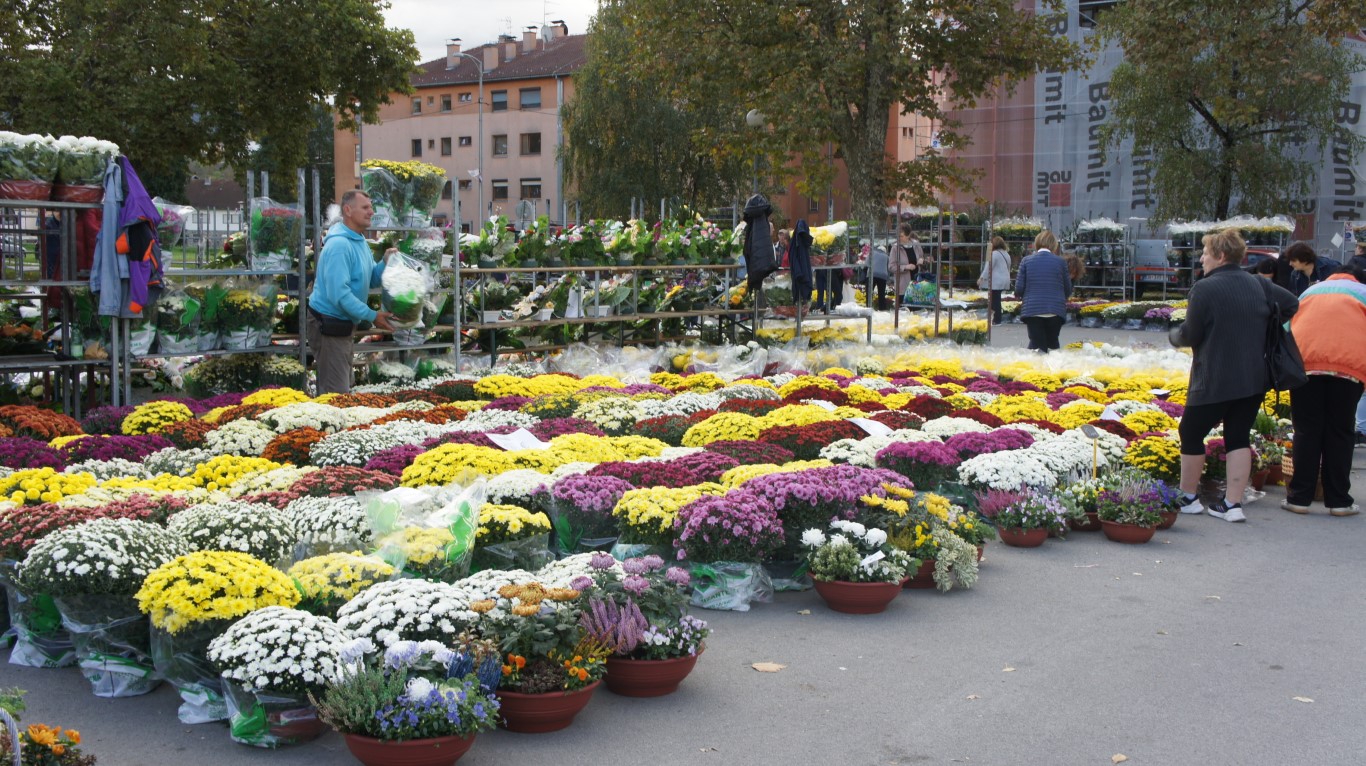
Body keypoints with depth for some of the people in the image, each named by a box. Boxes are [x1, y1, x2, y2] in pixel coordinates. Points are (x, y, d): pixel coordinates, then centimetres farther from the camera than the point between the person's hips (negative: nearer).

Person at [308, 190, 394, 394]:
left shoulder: (360, 242, 10)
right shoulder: (339, 244, -21)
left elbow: (371, 280, 14)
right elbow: (339, 294, -27)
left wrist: (385, 262, -5)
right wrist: (372, 316, -23)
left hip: (343, 324, 10)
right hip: (329, 324, -10)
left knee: (343, 387, 17)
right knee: (337, 393, -8)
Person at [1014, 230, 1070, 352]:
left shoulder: (1026, 261, 0)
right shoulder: (1060, 261, 0)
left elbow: (1019, 289, -2)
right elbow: (1068, 290, 6)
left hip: (1032, 310, 0)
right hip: (1055, 310, 0)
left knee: (1036, 345, 3)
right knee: (1052, 344, 14)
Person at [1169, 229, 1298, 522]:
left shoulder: (1204, 289, -14)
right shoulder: (1257, 284, 6)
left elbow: (1191, 335, -12)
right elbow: (1292, 304, 12)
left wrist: (1174, 336, 9)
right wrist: (1258, 331, 17)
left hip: (1215, 380, -6)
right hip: (1255, 377, 6)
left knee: (1191, 433, 9)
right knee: (1238, 437, 11)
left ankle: (1188, 498, 18)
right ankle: (1232, 504, 8)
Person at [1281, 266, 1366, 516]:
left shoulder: (1310, 291, 29)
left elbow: (1287, 329, 23)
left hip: (1304, 362, 1)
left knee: (1307, 432, 6)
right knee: (1339, 433, 6)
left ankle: (1299, 498, 7)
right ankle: (1338, 501, 10)